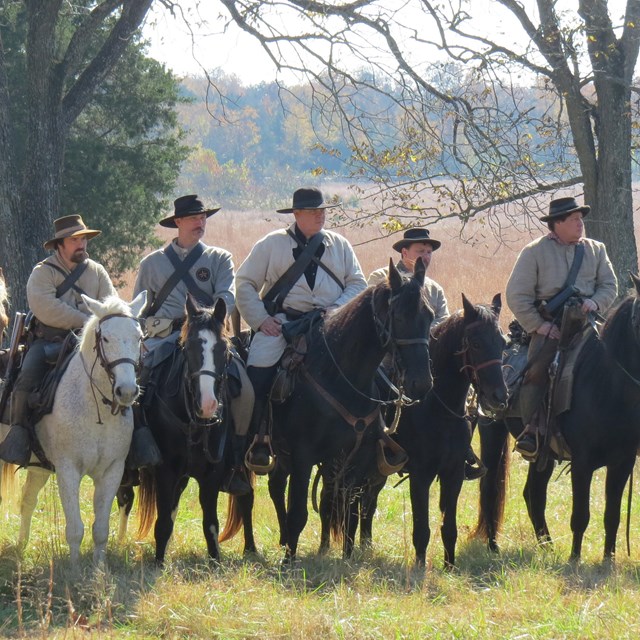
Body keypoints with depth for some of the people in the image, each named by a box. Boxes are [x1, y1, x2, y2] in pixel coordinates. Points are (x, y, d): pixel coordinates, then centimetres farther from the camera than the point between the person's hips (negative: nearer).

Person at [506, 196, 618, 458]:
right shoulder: (534, 252, 4)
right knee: (536, 370, -24)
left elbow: (609, 285, 17)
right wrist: (538, 325, -9)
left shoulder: (595, 250, 16)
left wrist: (596, 302, -6)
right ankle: (530, 430, -23)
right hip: (549, 325, -3)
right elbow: (517, 295, 0)